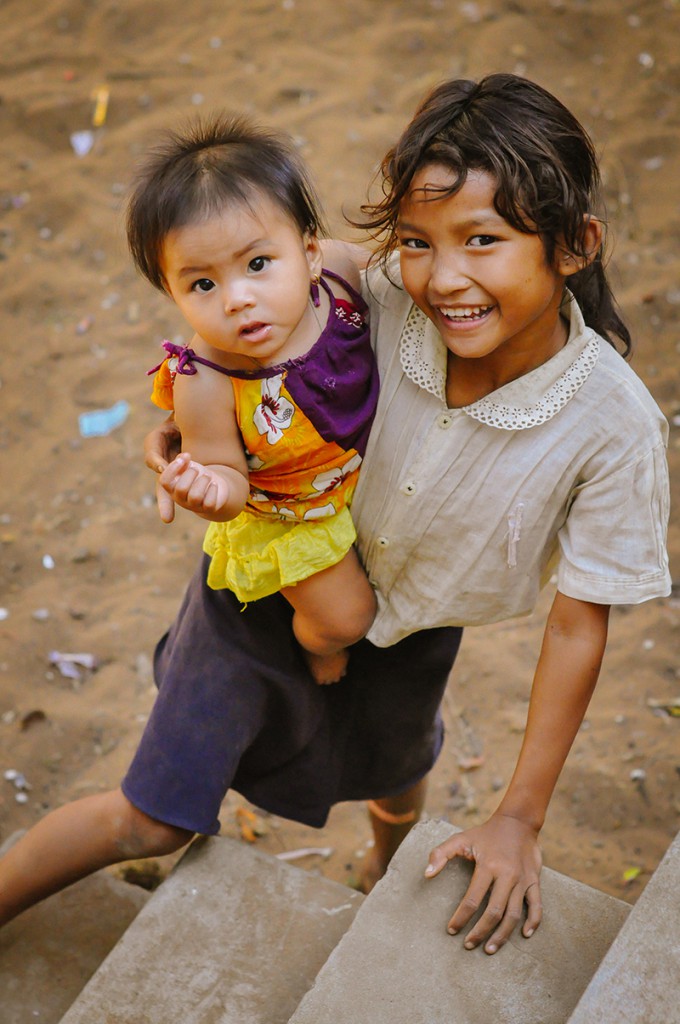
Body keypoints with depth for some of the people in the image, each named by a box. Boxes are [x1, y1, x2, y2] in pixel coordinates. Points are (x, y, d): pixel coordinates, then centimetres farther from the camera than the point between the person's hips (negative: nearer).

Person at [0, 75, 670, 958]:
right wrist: (190, 426, -28)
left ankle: (390, 868, 71)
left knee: (395, 775, 35)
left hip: (406, 634, 2)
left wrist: (521, 819, -16)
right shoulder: (386, 300, -30)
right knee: (155, 820, 8)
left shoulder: (614, 425, -32)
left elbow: (578, 627, -21)